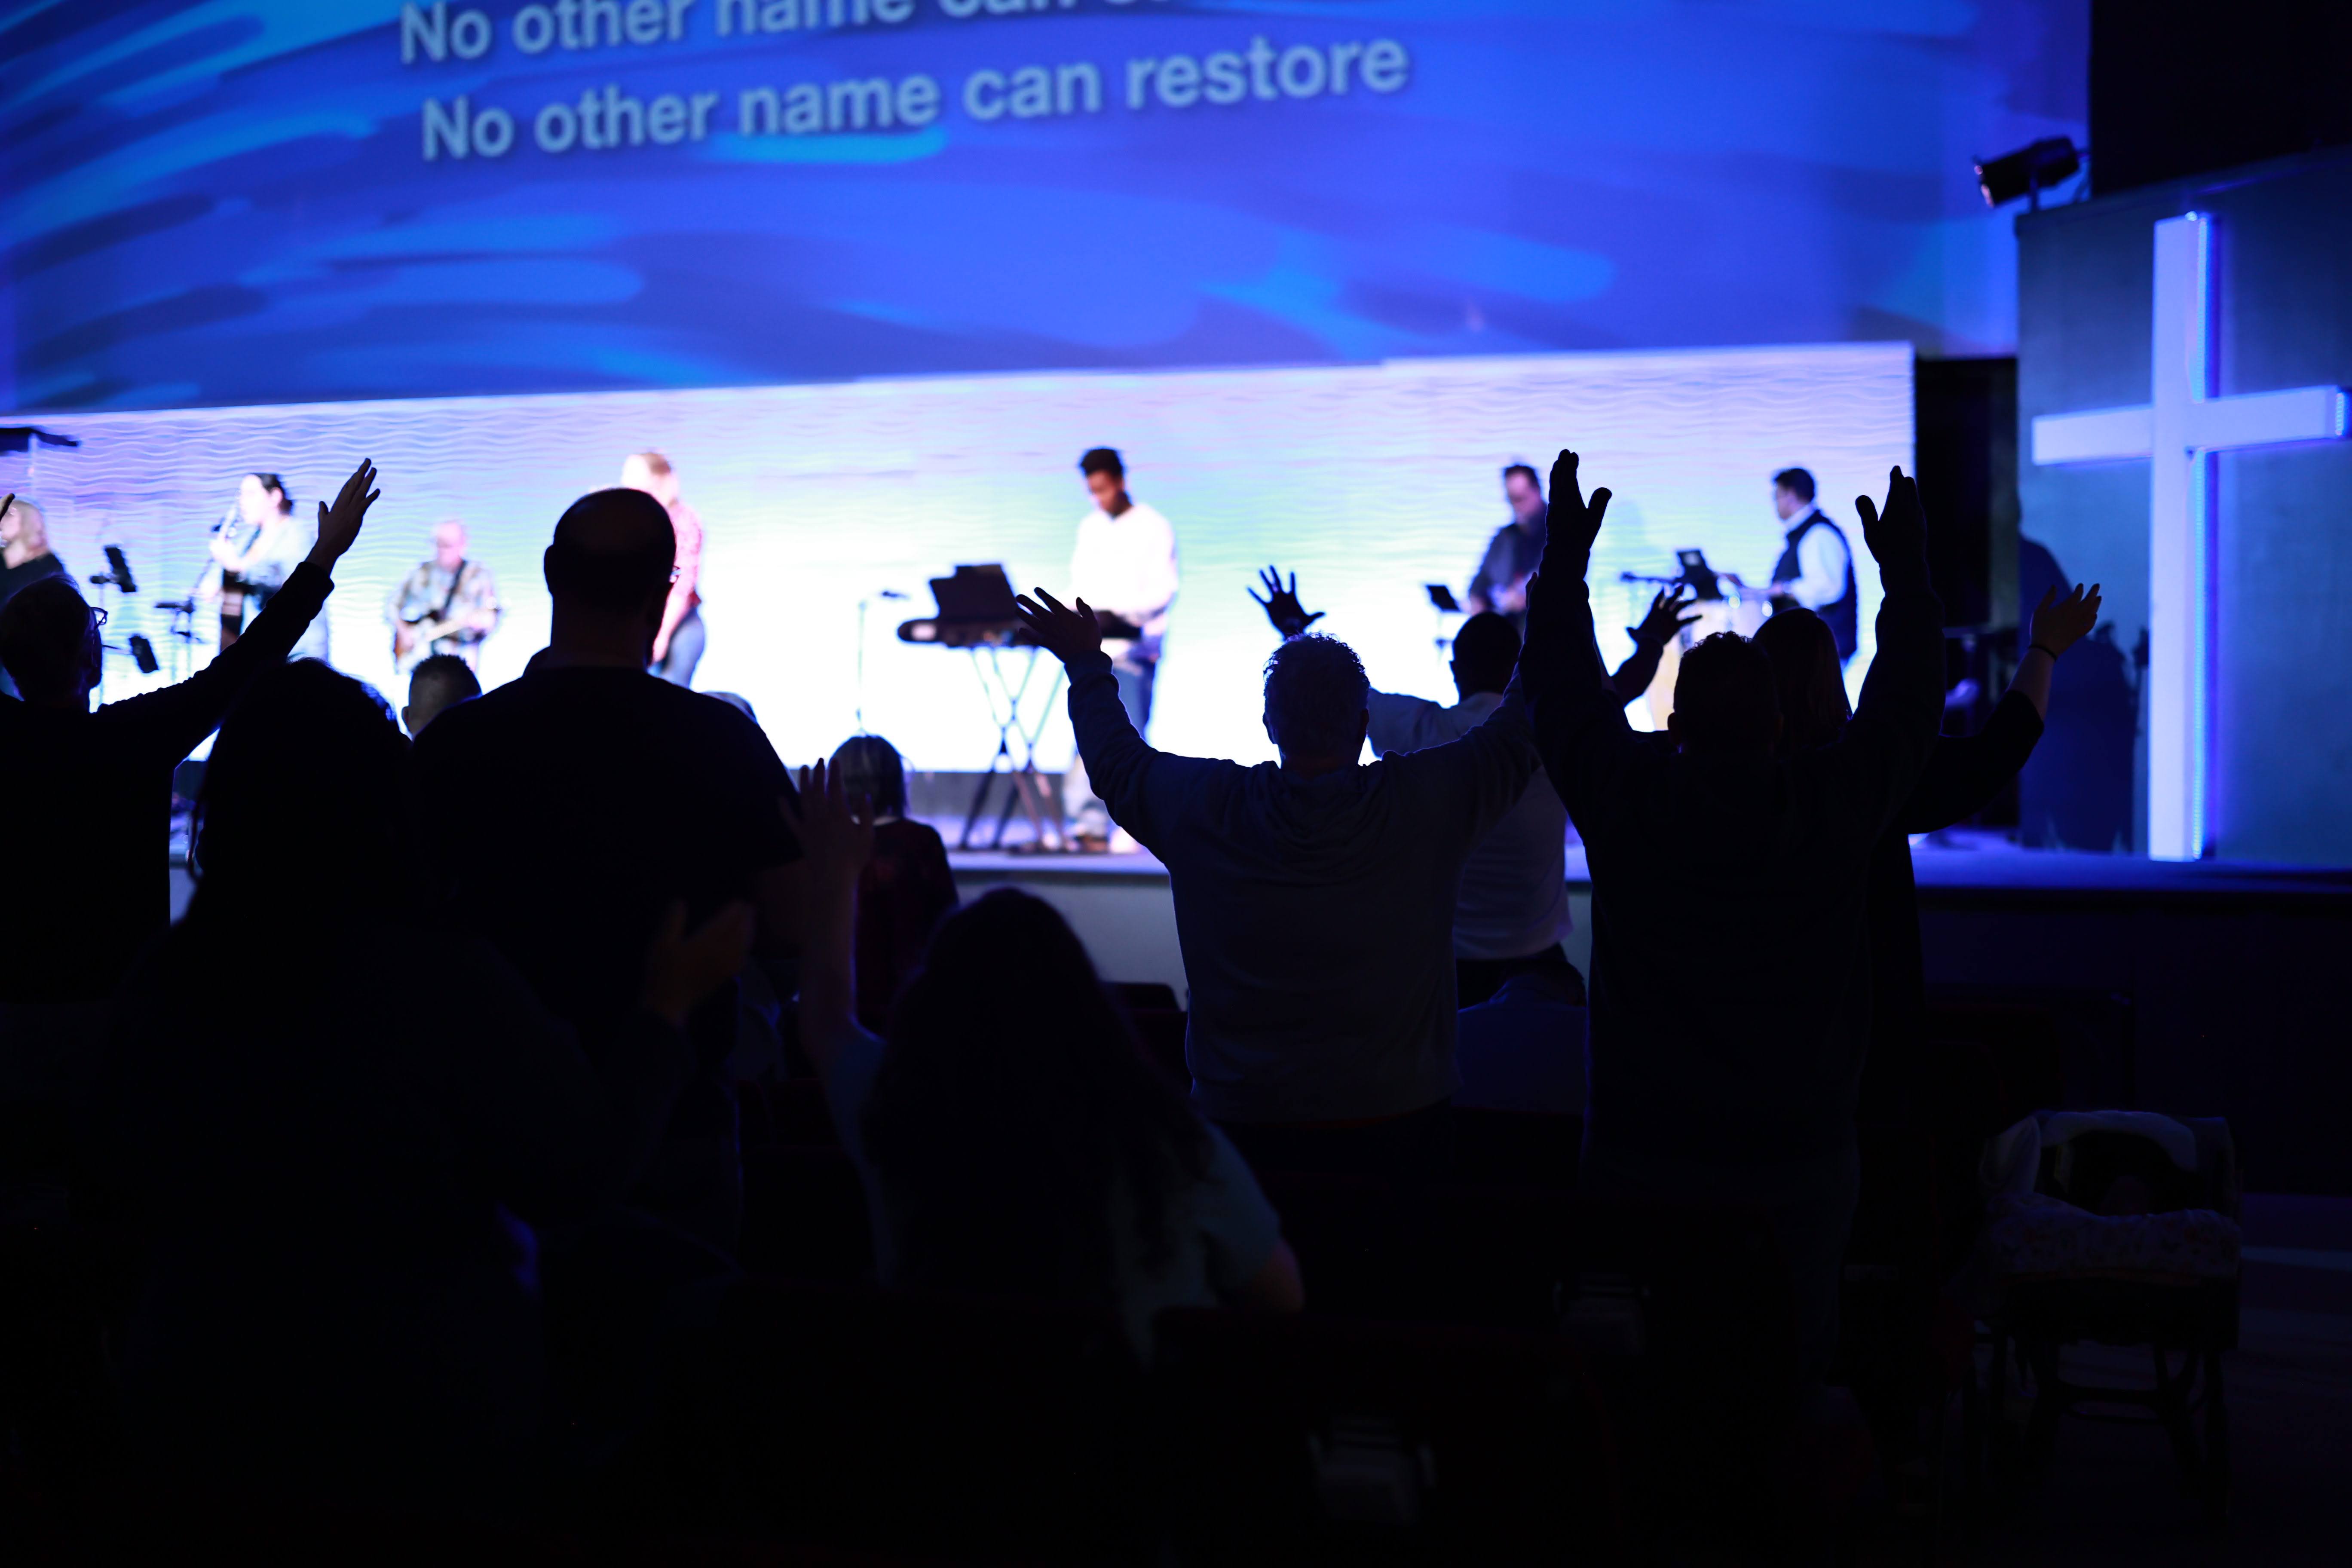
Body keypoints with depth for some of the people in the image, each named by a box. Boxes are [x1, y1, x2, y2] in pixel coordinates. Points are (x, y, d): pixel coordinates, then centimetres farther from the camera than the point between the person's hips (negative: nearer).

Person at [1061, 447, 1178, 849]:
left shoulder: (1154, 528, -2)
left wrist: (1125, 612, -25)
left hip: (1135, 647, -5)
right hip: (1092, 647, 5)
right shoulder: (1089, 528, 15)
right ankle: (1089, 823, 2)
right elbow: (1080, 584, 18)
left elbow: (1164, 589, -10)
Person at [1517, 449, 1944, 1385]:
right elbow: (1910, 704, 8)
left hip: (1638, 1157, 0)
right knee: (1792, 1368, 10)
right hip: (1797, 1162, 0)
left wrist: (1566, 552, 19)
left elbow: (1564, 691, 8)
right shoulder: (1838, 810, -8)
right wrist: (1904, 567, 20)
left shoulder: (1624, 800, -8)